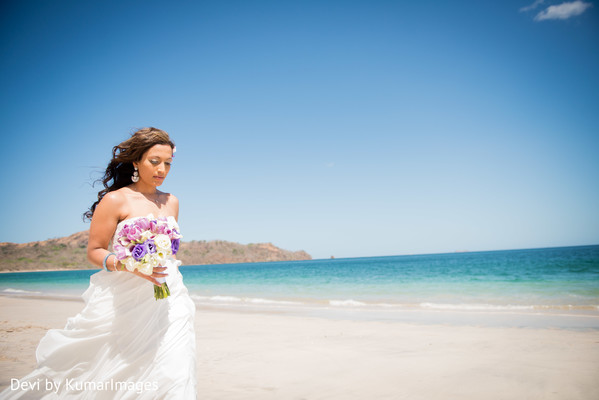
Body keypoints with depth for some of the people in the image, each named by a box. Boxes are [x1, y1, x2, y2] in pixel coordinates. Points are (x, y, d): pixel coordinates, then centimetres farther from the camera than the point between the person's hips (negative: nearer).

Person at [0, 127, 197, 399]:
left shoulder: (171, 202, 10)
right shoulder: (115, 201, -6)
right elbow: (94, 251, -5)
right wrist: (127, 265, -21)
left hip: (169, 298, 4)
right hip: (124, 301, -4)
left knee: (173, 376, -4)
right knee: (104, 375, 9)